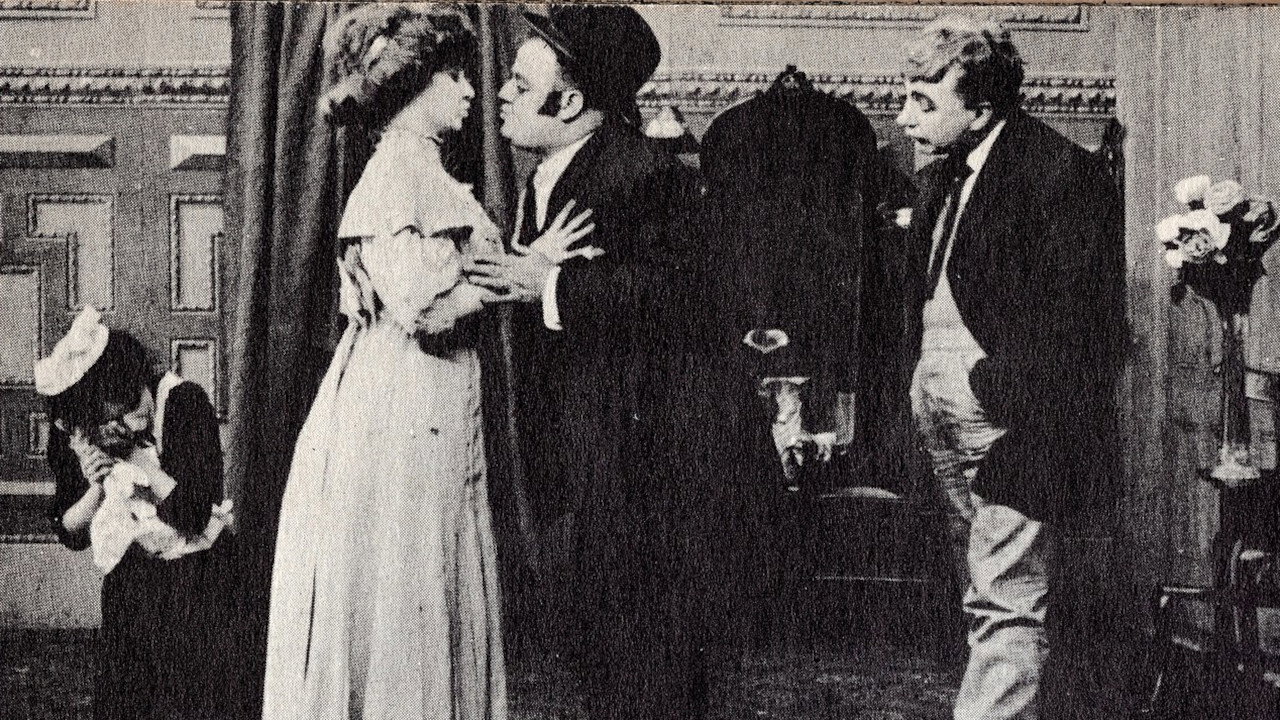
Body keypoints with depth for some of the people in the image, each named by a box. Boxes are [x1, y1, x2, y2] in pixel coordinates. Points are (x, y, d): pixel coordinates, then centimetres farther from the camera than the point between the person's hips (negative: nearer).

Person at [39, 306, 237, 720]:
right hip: (128, 583, 4)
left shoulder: (184, 403, -18)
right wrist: (95, 490, -19)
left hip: (194, 581, -4)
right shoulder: (68, 433, -6)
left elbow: (196, 514, -21)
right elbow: (69, 534, 1)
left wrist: (138, 457, -23)